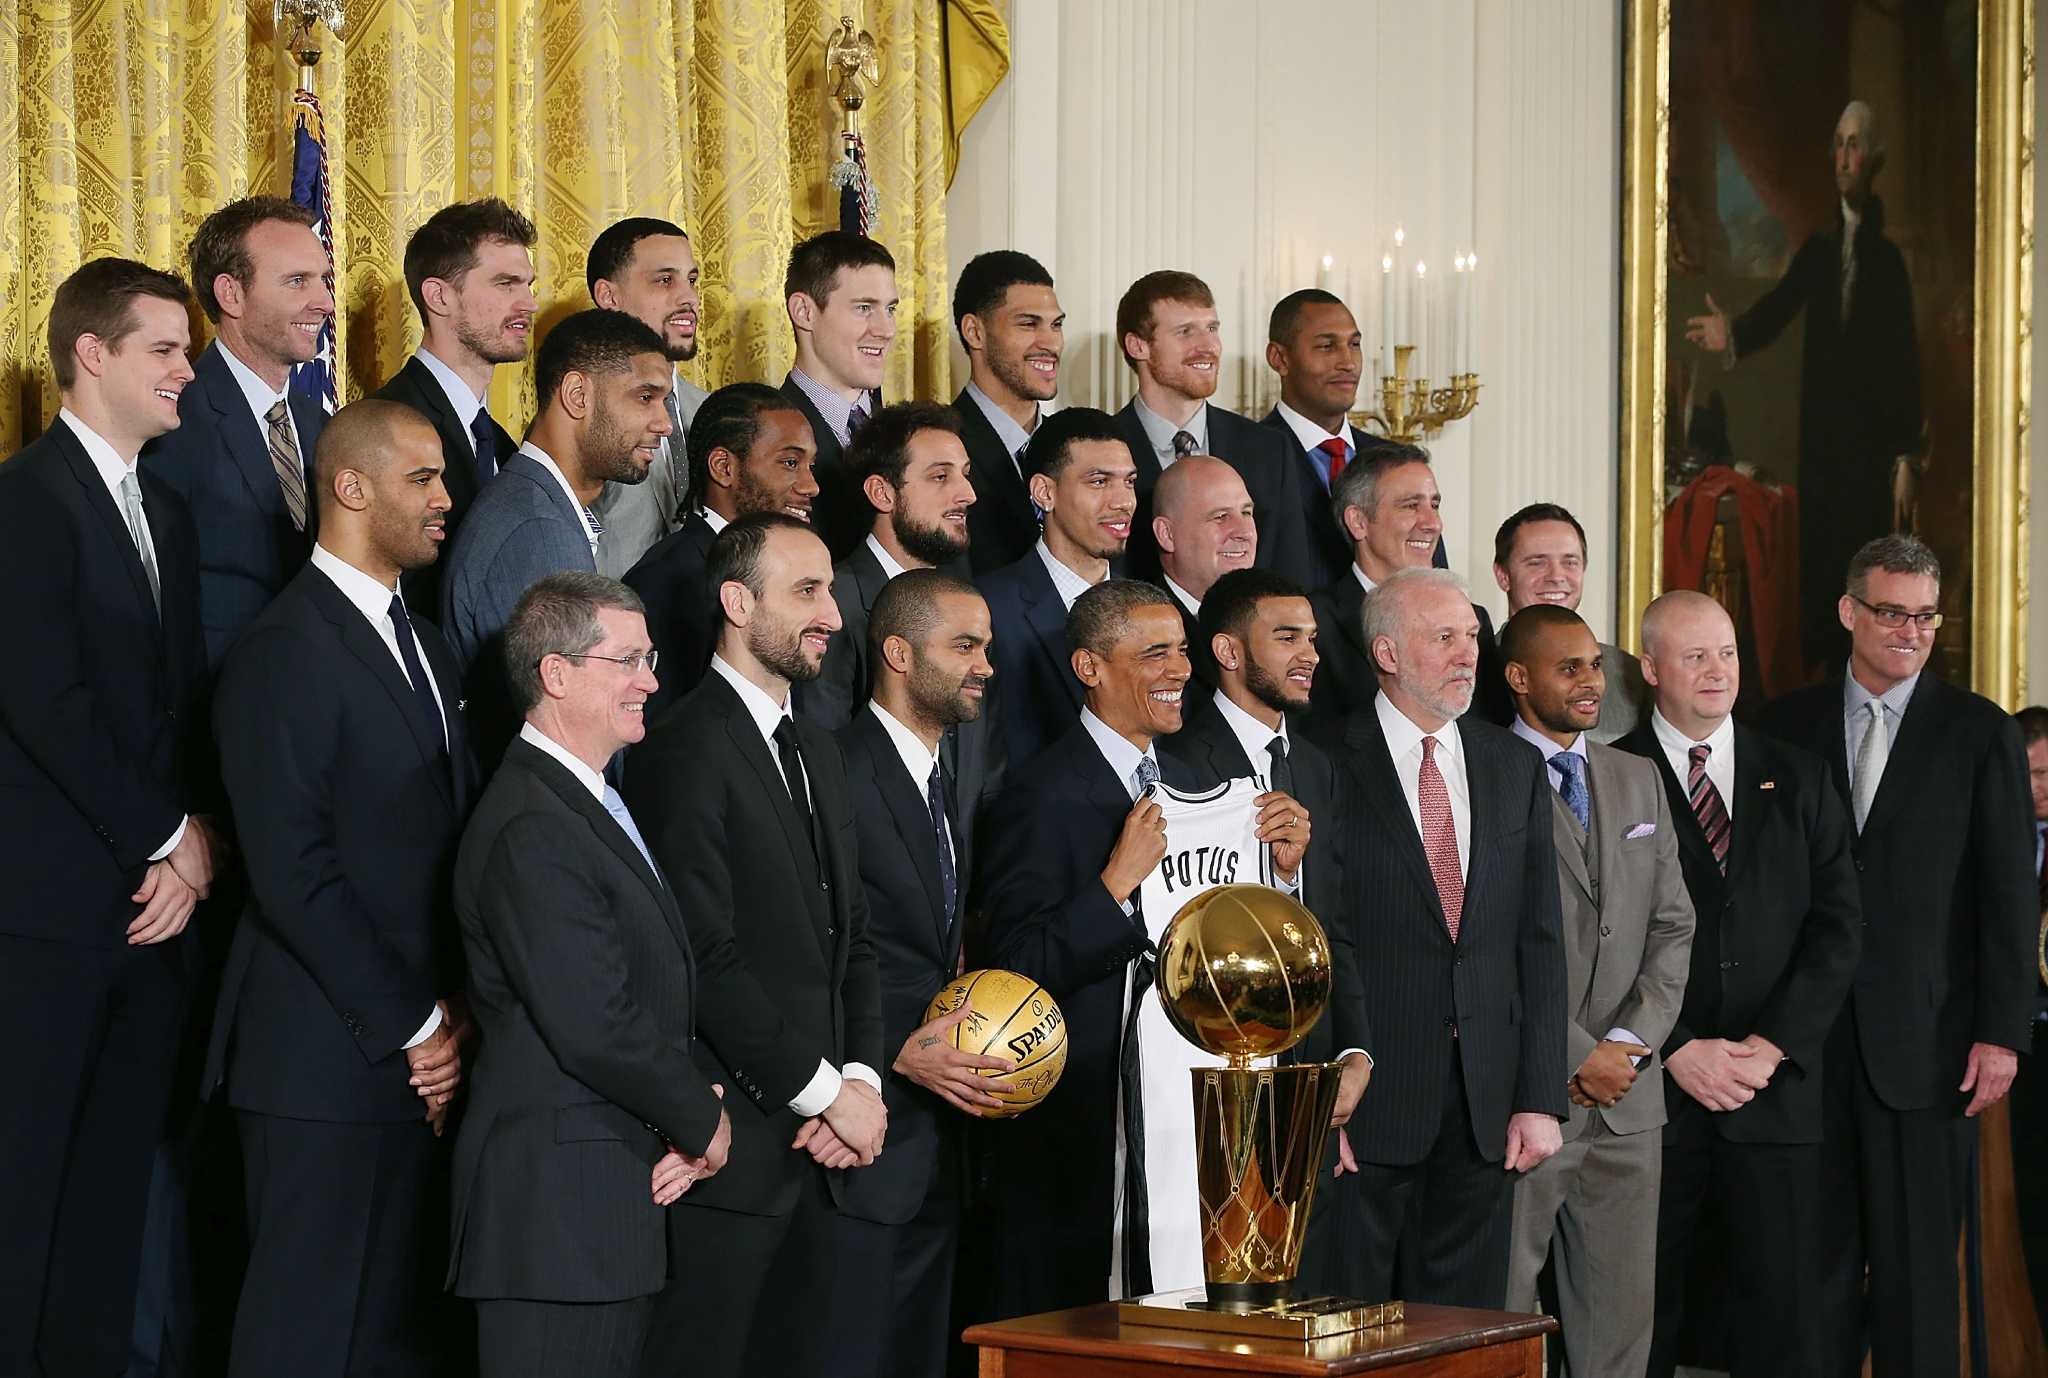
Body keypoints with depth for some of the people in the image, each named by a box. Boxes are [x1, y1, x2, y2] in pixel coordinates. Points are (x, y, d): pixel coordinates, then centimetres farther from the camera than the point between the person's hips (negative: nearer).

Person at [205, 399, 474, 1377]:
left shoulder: (423, 647, 16)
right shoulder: (282, 655, -12)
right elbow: (292, 877, -17)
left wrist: (455, 1014, 2)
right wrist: (414, 1028, -13)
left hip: (425, 1063, 8)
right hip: (328, 1063, -8)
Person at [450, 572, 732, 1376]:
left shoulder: (597, 809, 18)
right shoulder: (531, 832, -16)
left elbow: (661, 999, 19)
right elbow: (596, 1030, -22)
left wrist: (691, 1119, 3)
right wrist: (705, 1123, -7)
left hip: (619, 1205, 10)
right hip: (557, 1211, -10)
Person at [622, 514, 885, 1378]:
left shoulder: (819, 755, 19)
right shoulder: (685, 750, -10)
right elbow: (707, 957, -16)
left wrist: (862, 1077, 2)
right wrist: (825, 1092, -12)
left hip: (816, 1148, 8)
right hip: (730, 1145, -8)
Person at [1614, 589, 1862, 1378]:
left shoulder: (1799, 783, 12)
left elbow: (1838, 927, 6)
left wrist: (1772, 1044, -7)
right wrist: (1678, 1051, -11)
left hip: (1776, 1091, 2)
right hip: (1652, 1090, -2)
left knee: (1780, 1309, 0)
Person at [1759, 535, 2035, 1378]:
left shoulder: (1981, 734, 2)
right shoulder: (1790, 726, 9)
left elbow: (2009, 895, 0)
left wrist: (2002, 1032, -7)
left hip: (1926, 1041, -2)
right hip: (1810, 1035, 2)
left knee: (1917, 1264, 0)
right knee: (1819, 1256, 6)